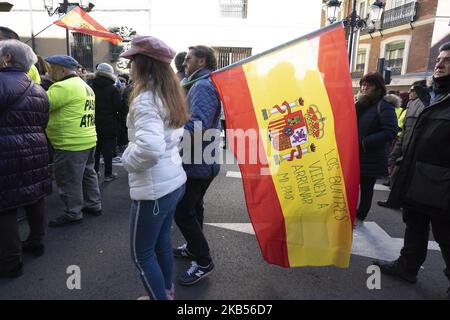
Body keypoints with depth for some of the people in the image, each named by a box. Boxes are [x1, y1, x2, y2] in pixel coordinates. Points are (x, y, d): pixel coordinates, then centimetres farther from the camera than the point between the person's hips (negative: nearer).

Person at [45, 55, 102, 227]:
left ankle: (73, 213, 14)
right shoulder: (86, 86, 15)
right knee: (87, 174, 19)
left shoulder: (63, 87, -17)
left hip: (71, 143, -10)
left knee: (69, 180, 2)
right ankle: (93, 205, 30)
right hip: (88, 140, 10)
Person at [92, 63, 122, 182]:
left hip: (94, 124, 4)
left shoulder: (91, 87, 0)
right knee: (108, 149, 1)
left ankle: (94, 171, 25)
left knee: (96, 148, 16)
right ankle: (108, 174, 7)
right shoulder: (113, 89, -13)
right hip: (109, 124, -4)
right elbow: (119, 107, -13)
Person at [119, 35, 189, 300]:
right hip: (174, 181, 9)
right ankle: (167, 291, 43)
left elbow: (150, 147, -33)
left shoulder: (145, 99, -19)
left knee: (142, 253, 10)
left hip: (154, 188, -9)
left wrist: (127, 160, -14)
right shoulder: (171, 93, 8)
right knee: (162, 240, 24)